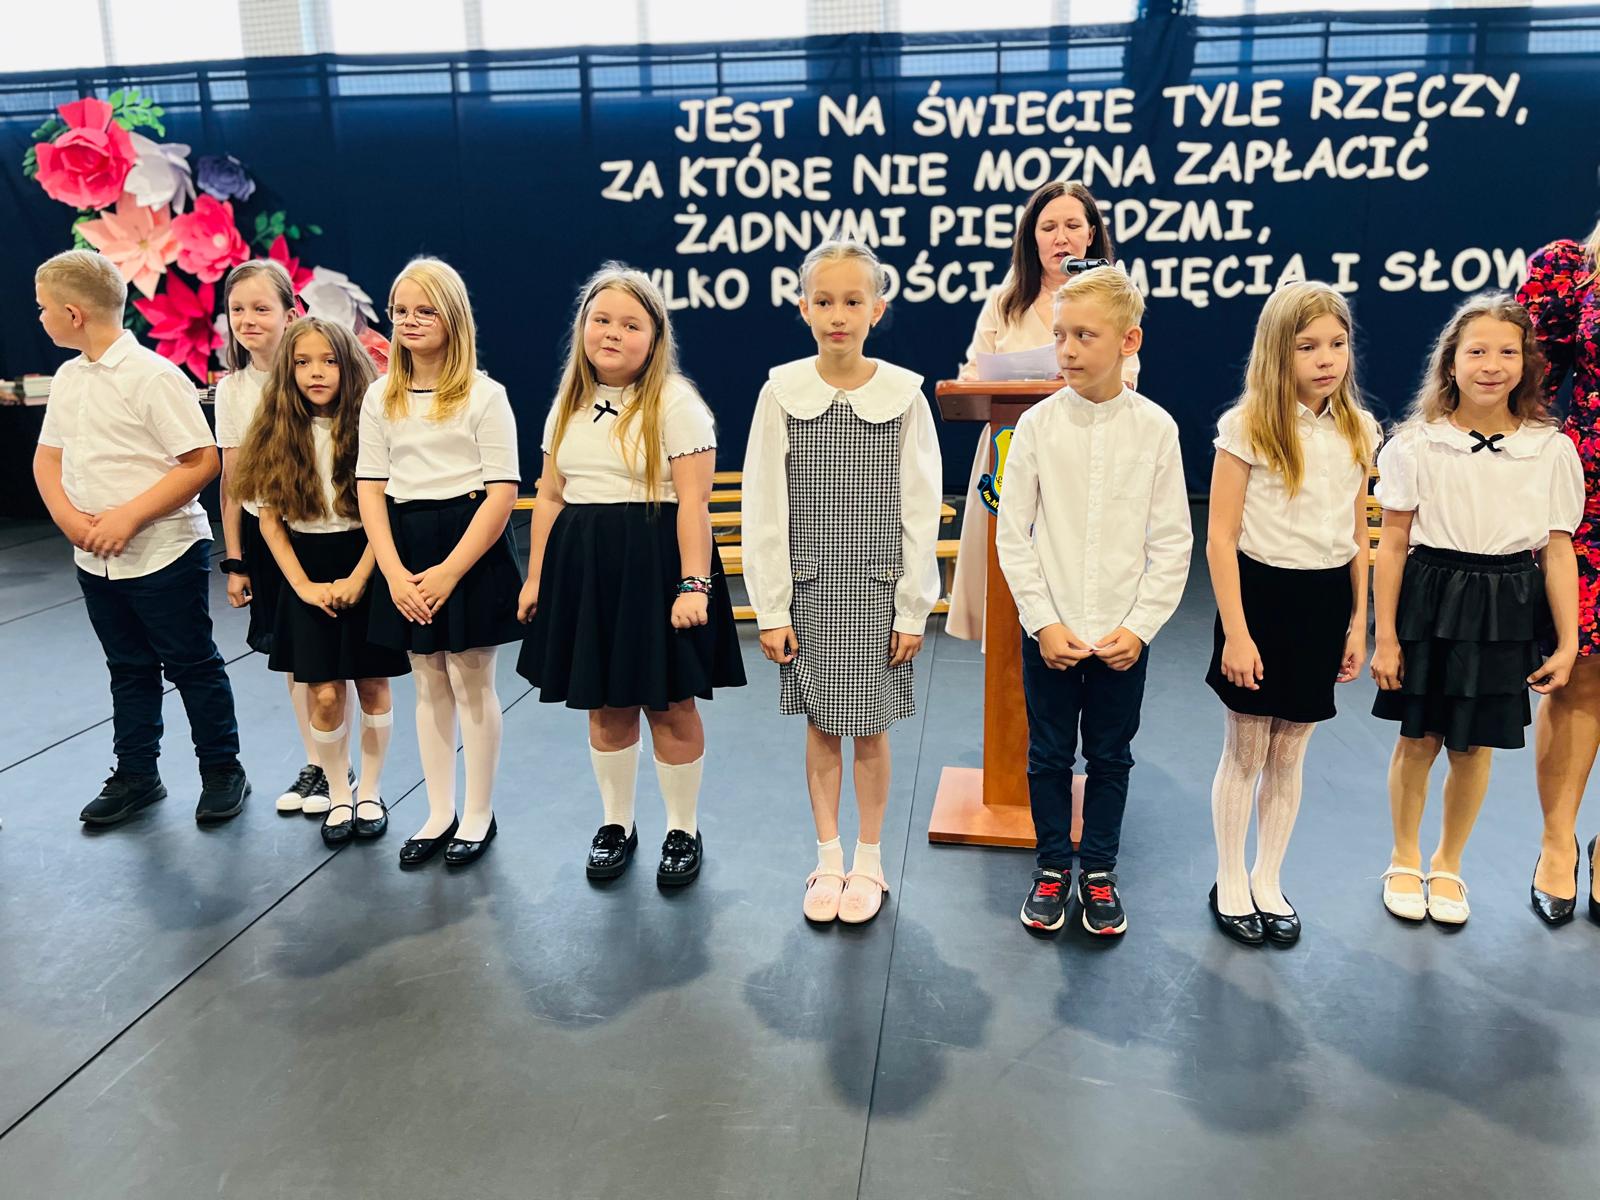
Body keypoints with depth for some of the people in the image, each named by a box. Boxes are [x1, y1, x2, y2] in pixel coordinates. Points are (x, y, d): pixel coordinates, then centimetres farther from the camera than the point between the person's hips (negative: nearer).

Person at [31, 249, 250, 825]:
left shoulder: (153, 376, -15)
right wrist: (68, 517, -5)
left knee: (192, 665, 5)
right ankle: (135, 775, 30)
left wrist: (128, 517, -21)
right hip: (95, 560, 7)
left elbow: (203, 461, -19)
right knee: (128, 668, 18)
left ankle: (223, 771, 20)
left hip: (163, 555, -7)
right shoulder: (68, 378, 8)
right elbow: (48, 458, 14)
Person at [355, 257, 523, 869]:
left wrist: (448, 572, -17)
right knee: (429, 686, 12)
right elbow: (371, 489, 4)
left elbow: (502, 492, -11)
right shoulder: (380, 398, 9)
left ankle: (479, 815, 19)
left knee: (470, 682, 3)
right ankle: (440, 814, 24)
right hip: (406, 550, 5)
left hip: (470, 546, -4)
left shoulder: (484, 395, -5)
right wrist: (395, 573, -8)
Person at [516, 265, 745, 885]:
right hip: (584, 563, 6)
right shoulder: (569, 404, 11)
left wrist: (694, 584, -19)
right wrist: (536, 577, 11)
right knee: (603, 704, 13)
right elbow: (549, 497, 13)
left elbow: (693, 501, -14)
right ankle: (616, 824, 31)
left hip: (655, 562, -5)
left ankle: (684, 830, 22)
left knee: (669, 705, 4)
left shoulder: (675, 402, -8)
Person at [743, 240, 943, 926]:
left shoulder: (904, 396, -4)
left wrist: (913, 609, -4)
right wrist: (771, 610, -4)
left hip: (878, 591, -1)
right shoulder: (782, 393, -3)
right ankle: (828, 860, 28)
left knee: (870, 730, 8)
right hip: (808, 590, 1)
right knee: (821, 727, 11)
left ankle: (868, 862, 26)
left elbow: (921, 512, -2)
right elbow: (763, 510, -2)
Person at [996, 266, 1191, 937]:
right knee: (1049, 756, 11)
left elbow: (1172, 542, -1)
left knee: (1110, 757, 13)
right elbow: (1012, 535, -3)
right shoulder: (1038, 424, -4)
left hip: (1124, 635, 0)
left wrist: (1140, 626, -8)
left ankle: (1099, 872, 31)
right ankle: (1052, 869, 29)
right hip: (1048, 632, 0)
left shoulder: (1155, 428, -4)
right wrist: (1044, 622, -9)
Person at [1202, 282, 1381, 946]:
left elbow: (1358, 537, 10)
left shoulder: (1358, 432, 4)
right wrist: (1234, 632, -15)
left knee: (1288, 755, 14)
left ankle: (1268, 883, 30)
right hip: (1260, 593, -4)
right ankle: (1230, 885, 26)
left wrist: (1358, 624, 8)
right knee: (1244, 753, 8)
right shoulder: (1247, 427, -11)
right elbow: (1221, 536, -12)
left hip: (1325, 601, 4)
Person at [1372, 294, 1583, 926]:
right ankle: (1404, 861, 31)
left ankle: (1448, 864, 34)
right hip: (1430, 598, -1)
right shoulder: (1416, 443, -5)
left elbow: (1558, 549, 1)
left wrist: (1567, 643, 1)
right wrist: (1385, 636, -4)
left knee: (1474, 748, 11)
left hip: (1506, 611, 1)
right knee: (1418, 741, 9)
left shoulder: (1552, 451, -2)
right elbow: (1393, 543, -4)